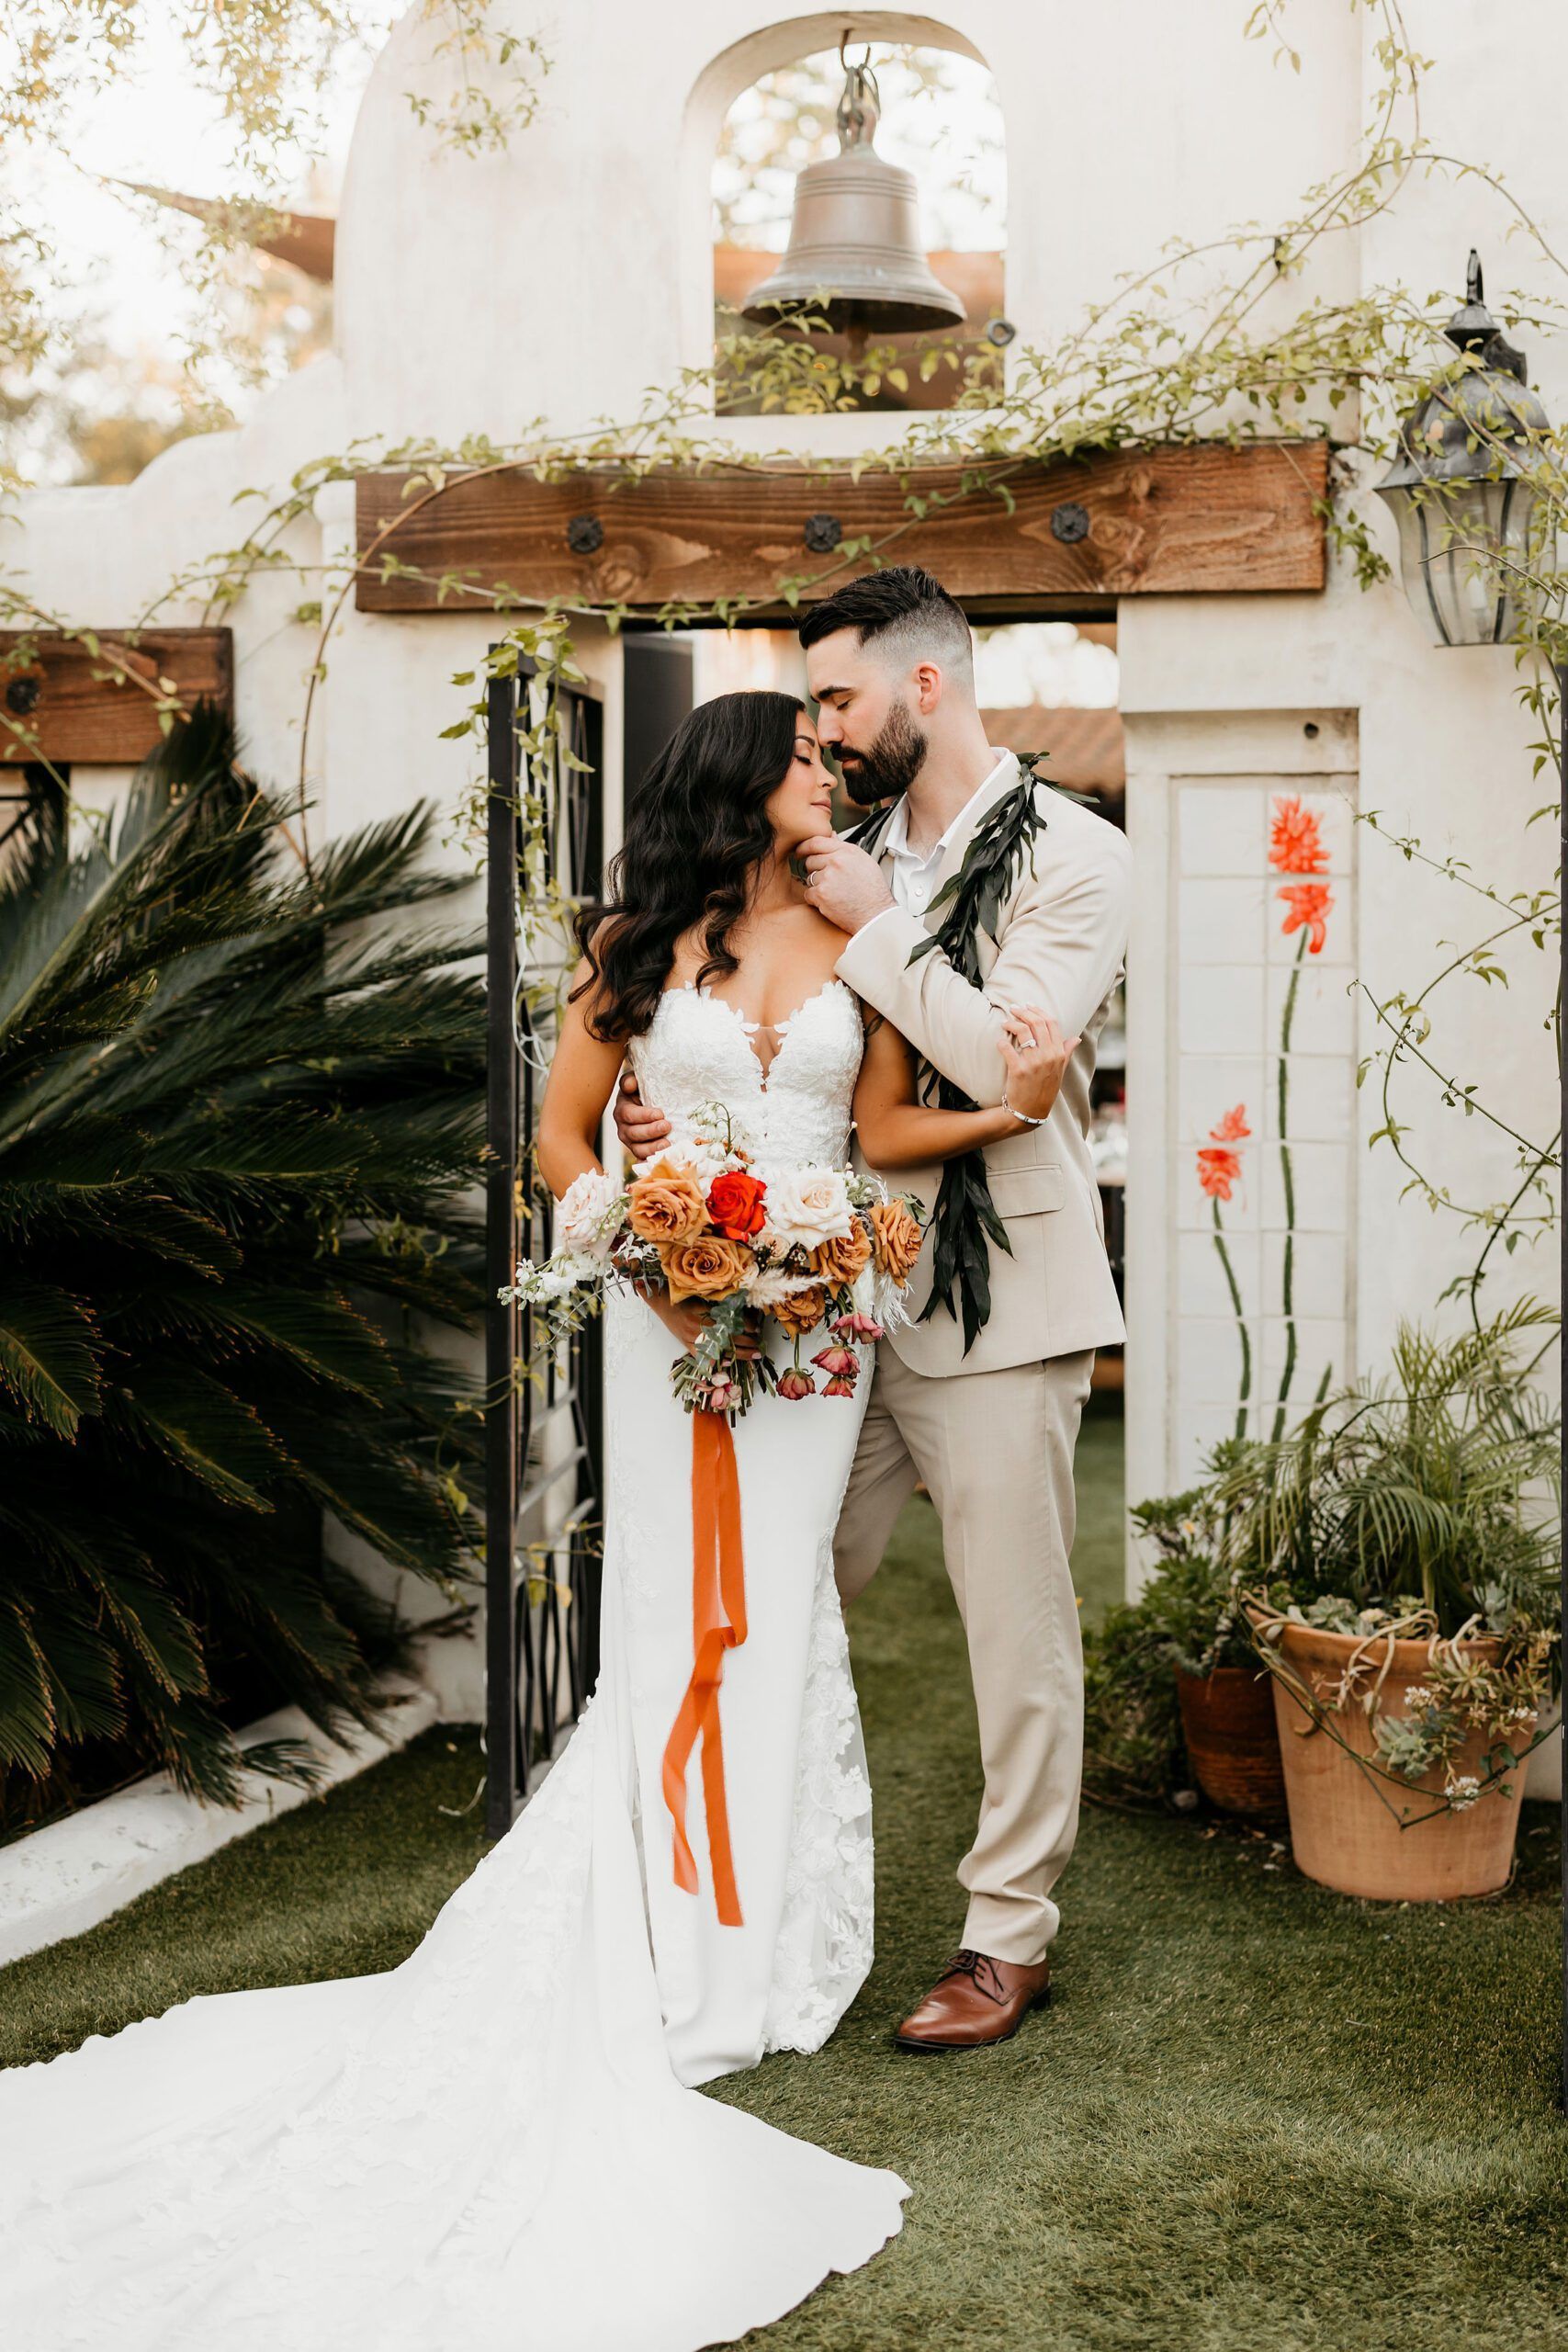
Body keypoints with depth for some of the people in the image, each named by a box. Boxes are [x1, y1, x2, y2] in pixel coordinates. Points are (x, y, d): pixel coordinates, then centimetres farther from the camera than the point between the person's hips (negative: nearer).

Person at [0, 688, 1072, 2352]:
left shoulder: (854, 938, 9)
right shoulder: (638, 945, 4)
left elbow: (887, 1129, 8)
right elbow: (563, 1133, 5)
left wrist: (1019, 1107, -9)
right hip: (673, 1314, -1)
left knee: (778, 1606, 0)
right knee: (673, 1615, 0)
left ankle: (773, 1940, 12)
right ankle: (682, 1949, 11)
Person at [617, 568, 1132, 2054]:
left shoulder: (1071, 856, -7)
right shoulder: (853, 860, 12)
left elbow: (1009, 1062, -20)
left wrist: (877, 929, -13)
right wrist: (675, 1110, -2)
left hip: (997, 1306, -6)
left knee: (1017, 1634, 2)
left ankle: (1009, 1938, 15)